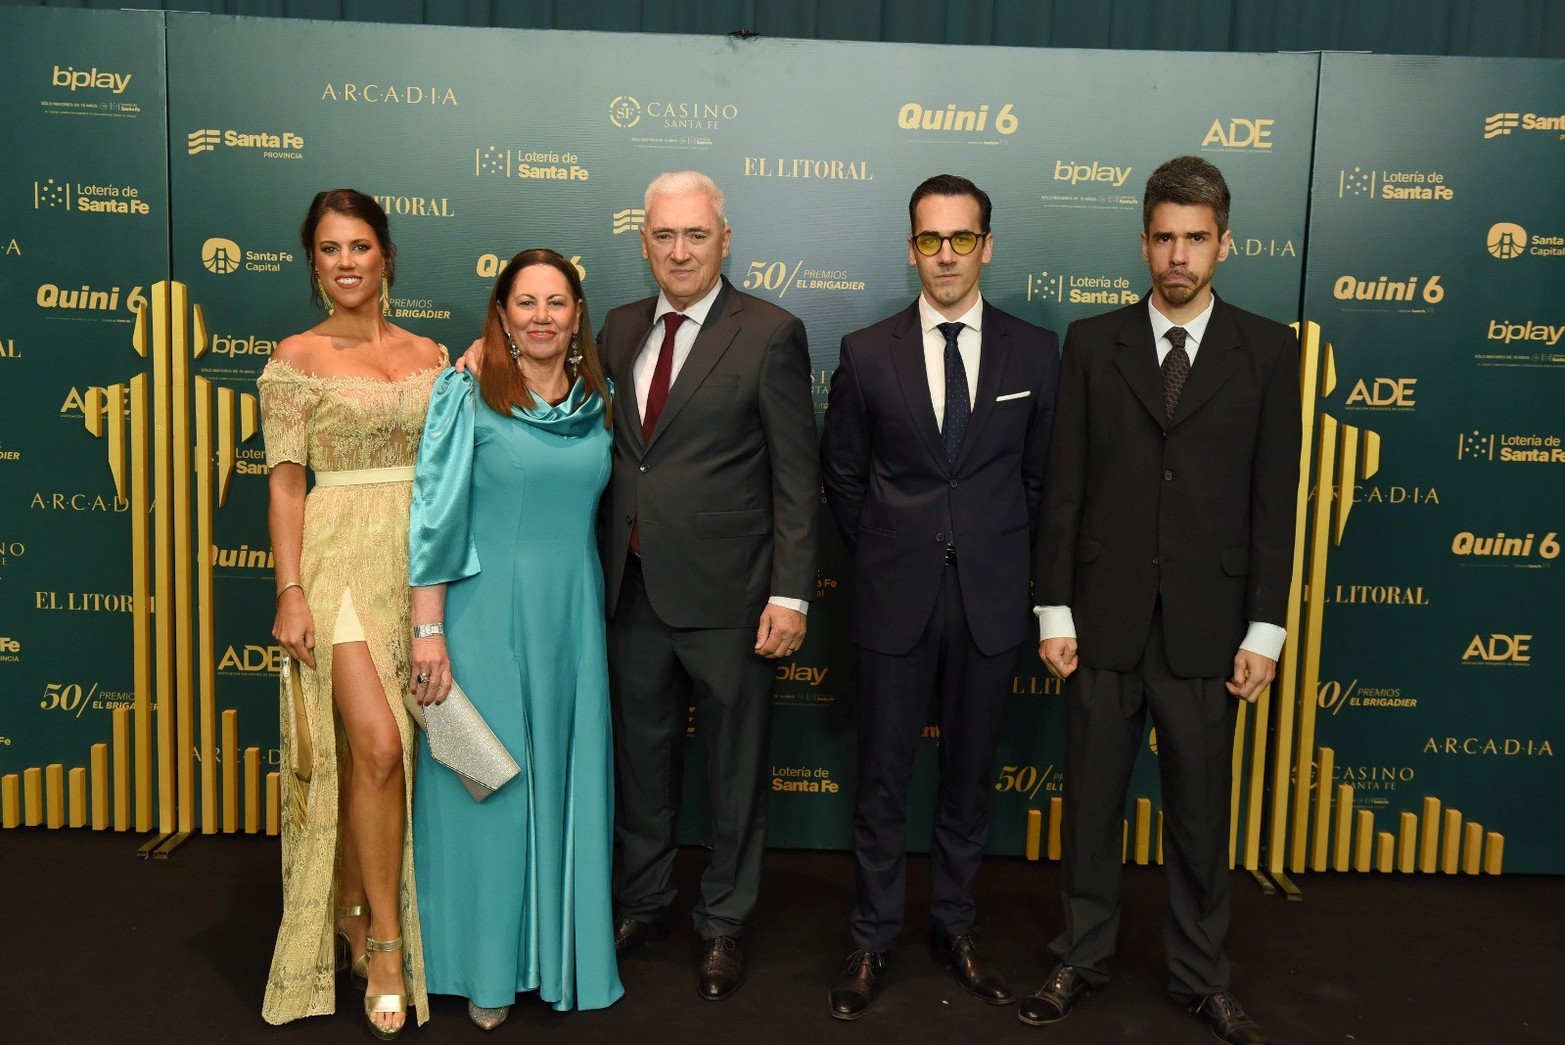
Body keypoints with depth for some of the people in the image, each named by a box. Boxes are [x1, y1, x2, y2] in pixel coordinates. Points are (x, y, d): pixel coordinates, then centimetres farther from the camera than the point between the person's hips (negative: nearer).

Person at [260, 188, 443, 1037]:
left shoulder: (429, 355, 11)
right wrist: (291, 591, -11)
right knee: (376, 743, -15)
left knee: (382, 752, 9)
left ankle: (352, 905, 29)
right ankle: (384, 937, 1)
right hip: (341, 559, -4)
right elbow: (285, 483, -4)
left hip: (421, 563, 4)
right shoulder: (298, 357, 1)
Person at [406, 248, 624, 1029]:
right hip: (487, 612, -4)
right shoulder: (467, 395, -6)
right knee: (487, 785, 6)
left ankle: (565, 950, 30)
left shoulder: (599, 402, 7)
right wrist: (428, 628, -12)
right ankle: (489, 965, 23)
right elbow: (437, 516, -9)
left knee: (567, 780, 12)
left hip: (571, 615, 4)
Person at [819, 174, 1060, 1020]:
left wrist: (1007, 562, 7)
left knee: (970, 775, 13)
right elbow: (842, 476, 7)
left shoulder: (1035, 351, 1)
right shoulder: (867, 352, -1)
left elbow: (1039, 475, 8)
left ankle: (953, 928, 32)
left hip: (990, 599, 1)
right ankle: (872, 940, 25)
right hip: (896, 597, -1)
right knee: (882, 777, 8)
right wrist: (883, 557, 6)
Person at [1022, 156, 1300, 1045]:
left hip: (1208, 622, 0)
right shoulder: (1092, 342, 3)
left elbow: (1275, 499, 0)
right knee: (1091, 800, 11)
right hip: (1105, 617, 1)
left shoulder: (1269, 350, 2)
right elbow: (1065, 486, 1)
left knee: (1201, 810, 11)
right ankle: (1083, 960, 28)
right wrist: (1055, 611, -2)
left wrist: (1265, 628, -4)